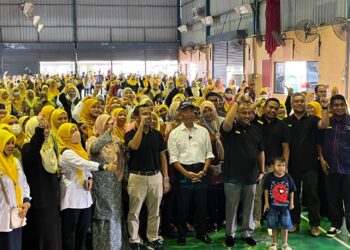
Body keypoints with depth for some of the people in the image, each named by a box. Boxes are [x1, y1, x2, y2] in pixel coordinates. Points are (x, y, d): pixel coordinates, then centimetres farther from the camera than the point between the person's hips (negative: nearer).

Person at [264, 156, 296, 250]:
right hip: (273, 205, -1)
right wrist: (266, 202, -4)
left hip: (285, 205, 1)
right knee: (274, 225, 10)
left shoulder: (288, 177, -5)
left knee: (285, 225, 8)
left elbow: (291, 191, 3)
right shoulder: (269, 177, -9)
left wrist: (291, 203, 2)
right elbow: (266, 190, -3)